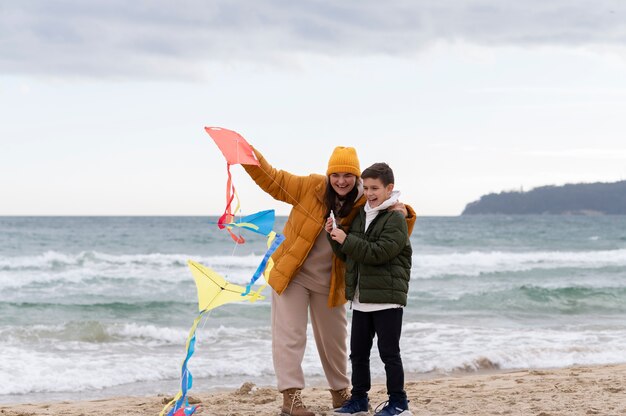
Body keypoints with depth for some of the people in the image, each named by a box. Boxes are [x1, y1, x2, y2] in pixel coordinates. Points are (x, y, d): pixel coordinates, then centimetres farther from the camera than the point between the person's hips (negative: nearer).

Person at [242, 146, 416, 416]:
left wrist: (403, 214, -22)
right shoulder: (310, 187, -13)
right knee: (290, 335, -5)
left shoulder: (364, 206, -9)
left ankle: (341, 393, 32)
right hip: (292, 274, -3)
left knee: (334, 339, 16)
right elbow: (272, 180, -7)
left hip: (329, 282, 3)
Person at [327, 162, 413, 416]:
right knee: (358, 352, 11)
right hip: (361, 298, 7)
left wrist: (347, 240, -20)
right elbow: (346, 254, 19)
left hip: (387, 299, -7)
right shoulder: (361, 216, 14)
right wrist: (334, 236, 0)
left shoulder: (395, 219, -10)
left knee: (389, 353, -2)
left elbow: (378, 253, -21)